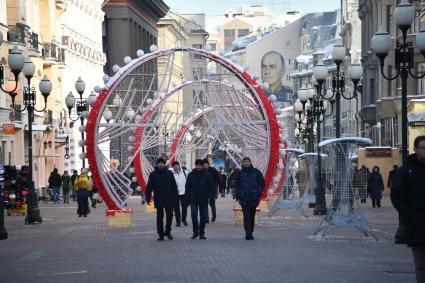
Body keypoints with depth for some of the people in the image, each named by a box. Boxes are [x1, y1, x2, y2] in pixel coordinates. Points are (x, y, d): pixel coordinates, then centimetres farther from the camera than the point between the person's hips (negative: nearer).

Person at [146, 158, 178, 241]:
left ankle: (168, 231, 17)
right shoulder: (153, 174, 2)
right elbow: (149, 187, 0)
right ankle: (161, 234, 9)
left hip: (169, 199, 1)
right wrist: (148, 197, -9)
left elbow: (174, 186, 7)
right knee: (159, 217, 4)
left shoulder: (169, 173, 5)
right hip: (158, 199, -1)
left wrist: (175, 197, 2)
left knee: (169, 215, 0)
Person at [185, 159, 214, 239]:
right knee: (194, 214, -12)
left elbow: (211, 187, 3)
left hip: (204, 200, 1)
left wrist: (209, 196, -8)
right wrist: (187, 198, 1)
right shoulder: (191, 175, 3)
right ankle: (195, 232, -2)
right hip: (194, 200, 0)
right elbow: (187, 187, 7)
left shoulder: (207, 175, 1)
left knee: (203, 217, 5)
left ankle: (201, 233, 15)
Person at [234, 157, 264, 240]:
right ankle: (248, 234, -15)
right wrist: (238, 194, 2)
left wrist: (258, 193, -4)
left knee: (252, 216, 8)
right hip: (244, 199, -1)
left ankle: (250, 233, 18)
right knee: (246, 216, -11)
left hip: (254, 198, 1)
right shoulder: (240, 173, 7)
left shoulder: (256, 172, 4)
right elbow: (236, 185, 15)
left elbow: (261, 183, 6)